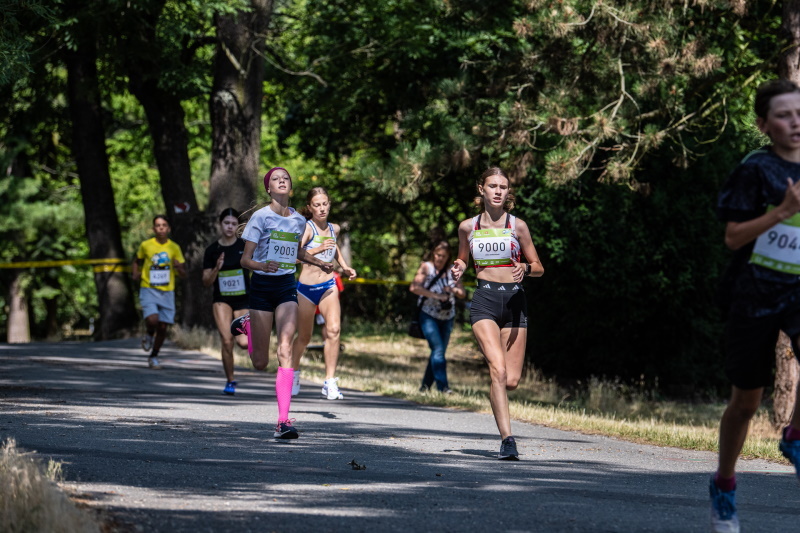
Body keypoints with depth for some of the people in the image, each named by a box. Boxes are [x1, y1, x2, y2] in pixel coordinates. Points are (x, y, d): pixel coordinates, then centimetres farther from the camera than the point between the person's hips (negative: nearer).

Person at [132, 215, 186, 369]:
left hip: (167, 292, 2)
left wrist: (179, 267, -15)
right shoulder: (146, 245, 0)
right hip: (148, 291, -2)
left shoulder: (174, 248, 3)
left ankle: (153, 356, 21)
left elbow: (184, 274, 7)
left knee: (162, 327, 2)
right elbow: (137, 261, 19)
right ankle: (149, 334, 11)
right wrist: (135, 274, 0)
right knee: (152, 320, -24)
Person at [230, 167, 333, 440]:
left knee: (285, 350, -16)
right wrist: (262, 265, -30)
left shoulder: (299, 220, 8)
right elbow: (245, 259, -9)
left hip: (287, 287, 2)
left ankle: (283, 421, -19)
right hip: (262, 286, -2)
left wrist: (319, 263, 12)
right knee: (260, 363, 5)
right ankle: (247, 325, 41)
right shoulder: (260, 217, -5)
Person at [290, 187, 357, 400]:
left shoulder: (334, 229, 7)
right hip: (306, 287, -3)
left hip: (328, 286, 3)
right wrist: (316, 250, -38)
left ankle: (330, 382, -18)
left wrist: (344, 266, 20)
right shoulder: (307, 228, -11)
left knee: (334, 329, -19)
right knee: (304, 338, 10)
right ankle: (293, 373, 38)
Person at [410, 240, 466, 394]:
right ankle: (442, 386, -18)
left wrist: (453, 290, -15)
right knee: (438, 349, -15)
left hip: (447, 317, 5)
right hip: (429, 316, -5)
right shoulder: (426, 267, -3)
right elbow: (414, 287, -16)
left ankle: (425, 385, 19)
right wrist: (436, 295, -23)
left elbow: (463, 293, 8)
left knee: (438, 352, 7)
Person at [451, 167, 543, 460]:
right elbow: (463, 258, 23)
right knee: (498, 370, -21)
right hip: (484, 300, -1)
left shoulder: (517, 226, 3)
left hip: (514, 300, 1)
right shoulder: (468, 227, 6)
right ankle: (507, 439, -23)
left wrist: (524, 268, -13)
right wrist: (458, 268, 0)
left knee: (512, 380, -1)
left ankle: (495, 396, 37)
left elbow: (539, 268, 9)